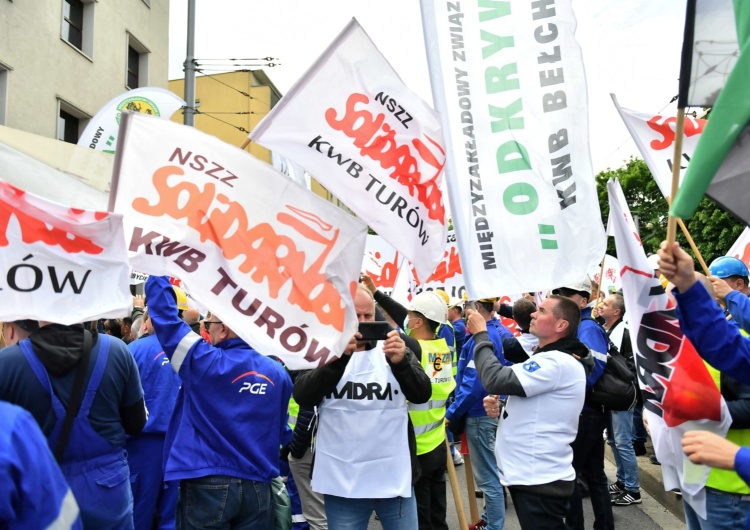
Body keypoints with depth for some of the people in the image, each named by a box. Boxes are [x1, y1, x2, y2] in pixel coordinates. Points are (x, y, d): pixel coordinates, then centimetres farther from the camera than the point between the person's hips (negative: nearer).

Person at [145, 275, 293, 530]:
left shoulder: (203, 363, -12)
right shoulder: (278, 373, 1)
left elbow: (164, 313, -5)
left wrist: (158, 272, 7)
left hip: (208, 486, -4)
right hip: (258, 488, 4)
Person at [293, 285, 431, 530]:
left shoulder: (396, 348, 2)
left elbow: (422, 395, -8)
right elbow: (303, 397, -15)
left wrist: (400, 361, -26)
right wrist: (340, 356, -28)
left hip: (396, 478, 1)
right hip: (342, 482, 0)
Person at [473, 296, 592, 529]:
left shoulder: (558, 363, -21)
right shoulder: (549, 359, 14)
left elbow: (497, 380, -28)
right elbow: (529, 405, 23)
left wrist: (480, 335, -14)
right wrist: (500, 408, 1)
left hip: (541, 482, -10)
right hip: (531, 476, 10)